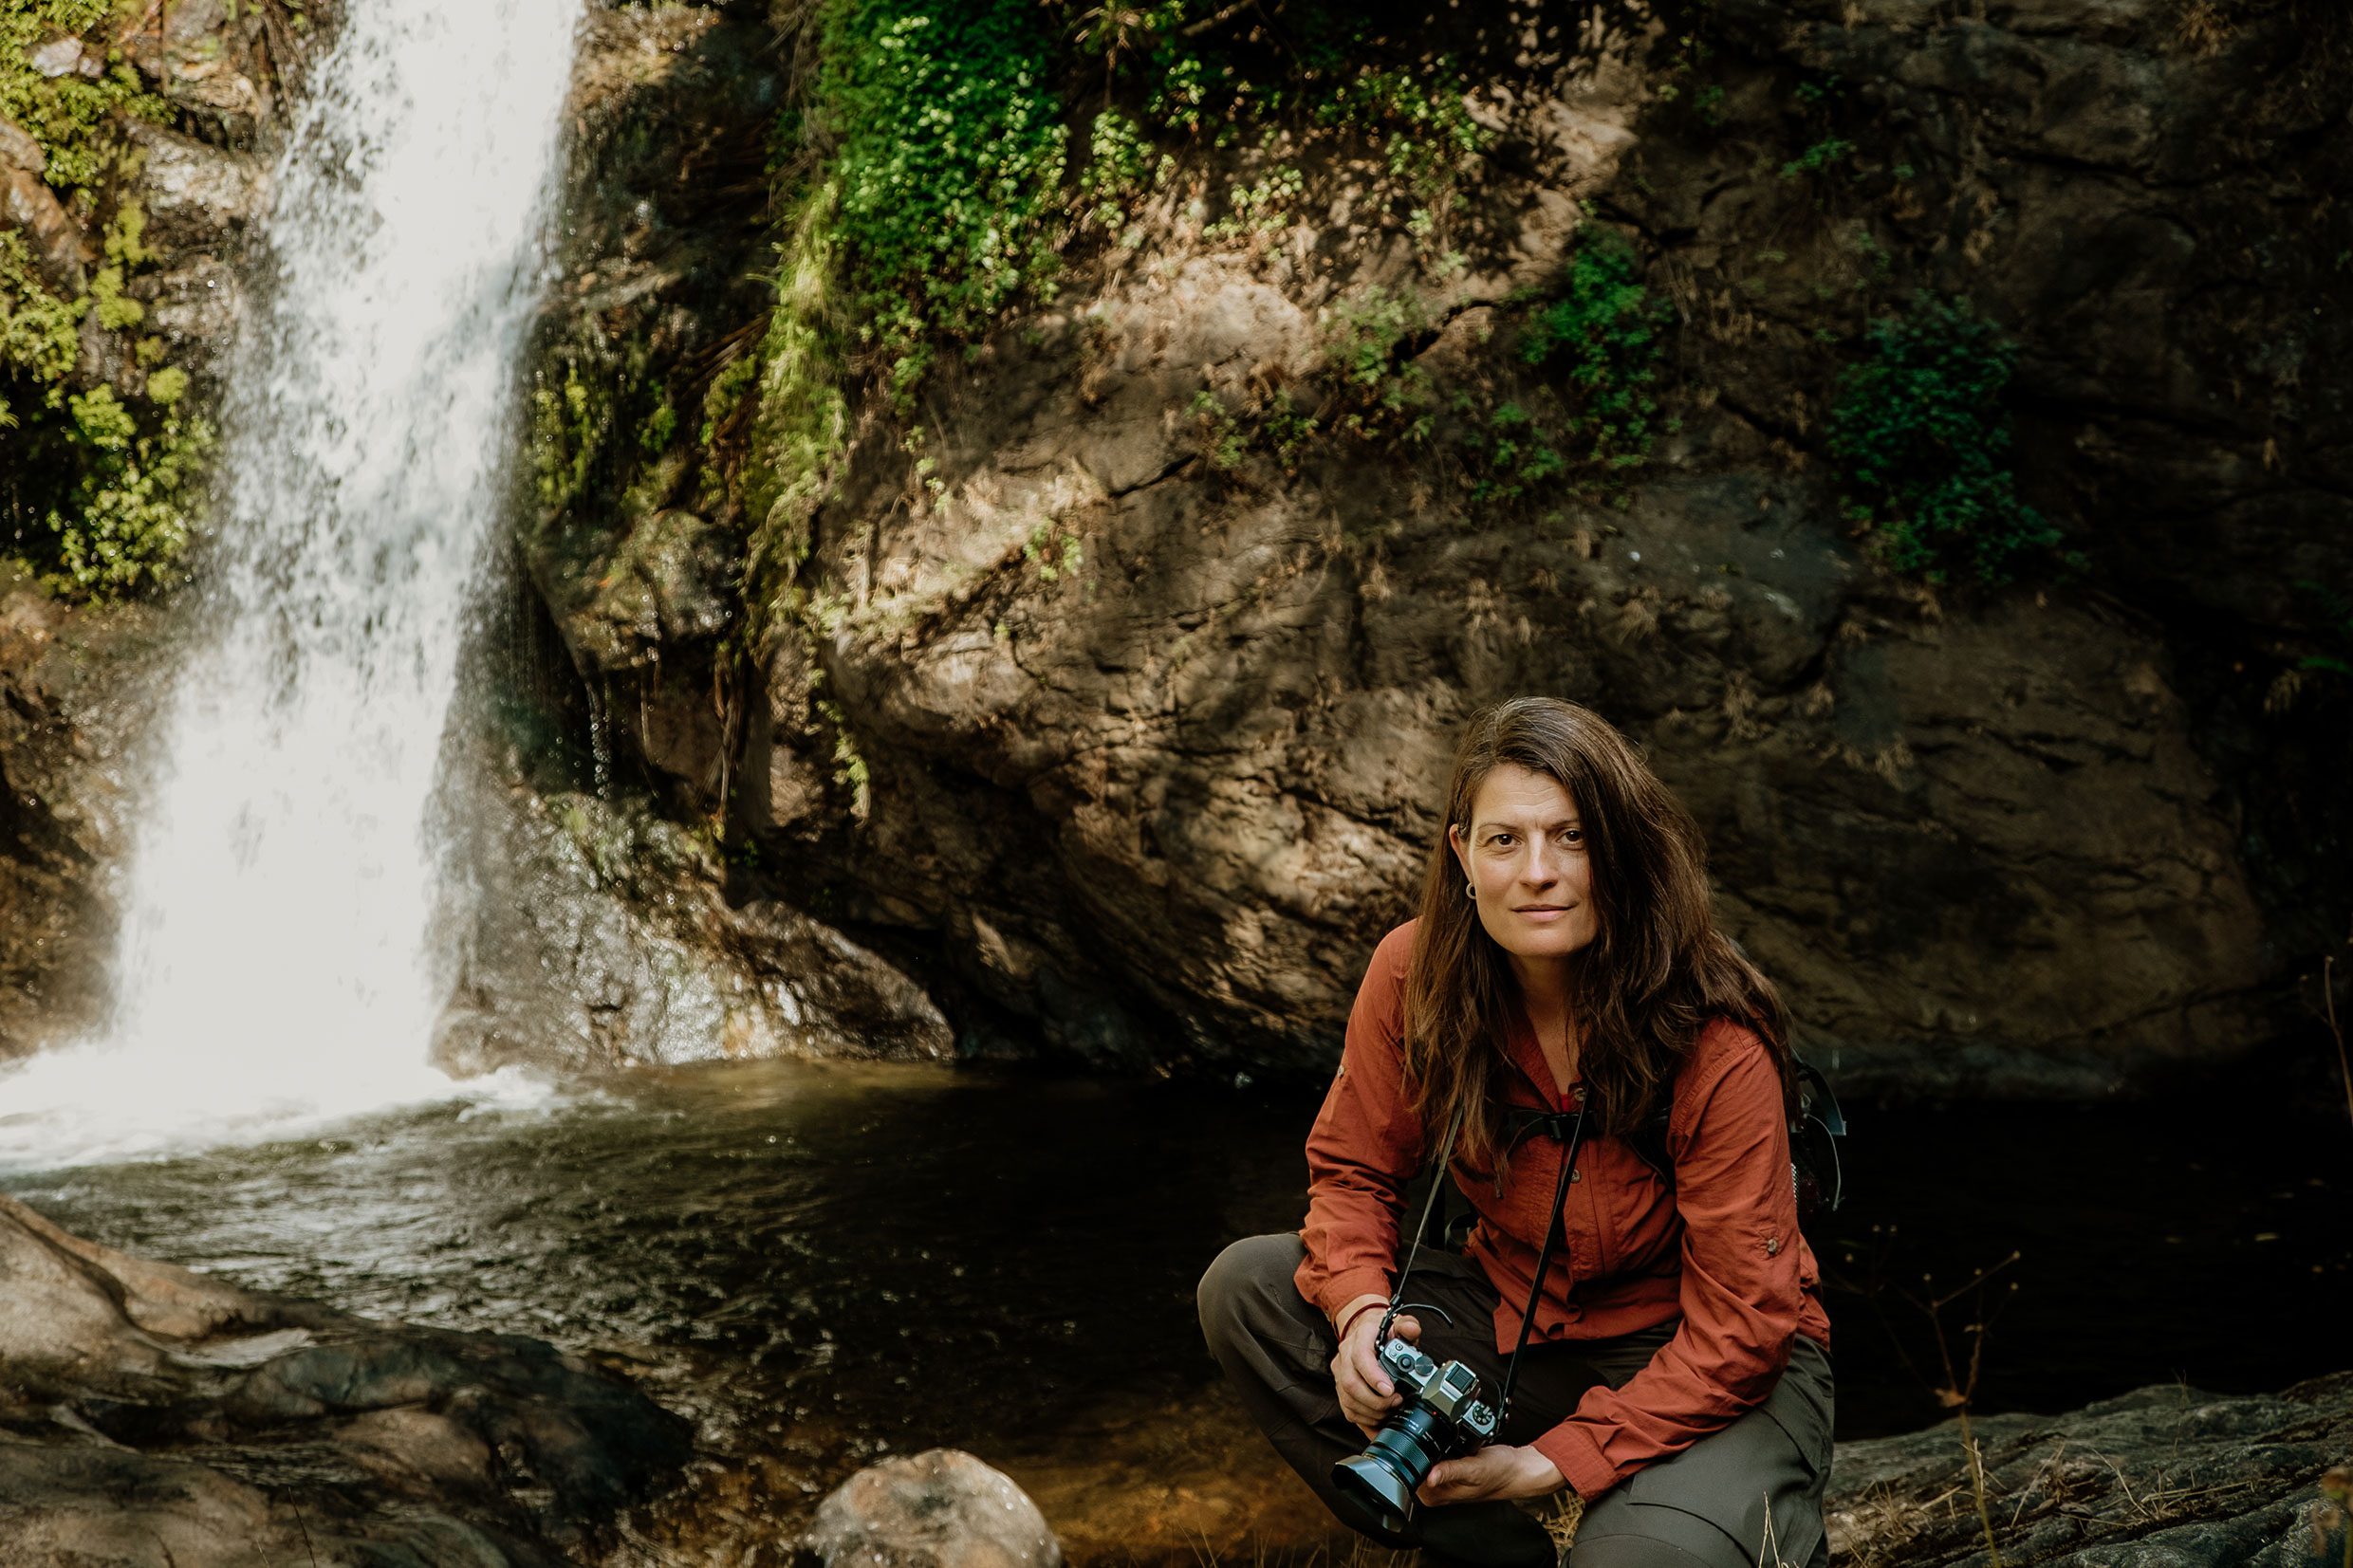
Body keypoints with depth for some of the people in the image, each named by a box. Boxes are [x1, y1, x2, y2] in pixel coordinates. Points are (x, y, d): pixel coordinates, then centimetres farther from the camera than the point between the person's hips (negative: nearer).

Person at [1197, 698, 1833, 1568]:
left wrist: (1553, 1462, -24)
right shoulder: (1413, 973, -13)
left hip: (1712, 1368, -5)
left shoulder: (1719, 1046, -26)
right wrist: (1359, 1309, -20)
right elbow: (1353, 1167, 2)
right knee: (1245, 1289, -11)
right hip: (1520, 1323, 6)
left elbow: (1741, 1325, -20)